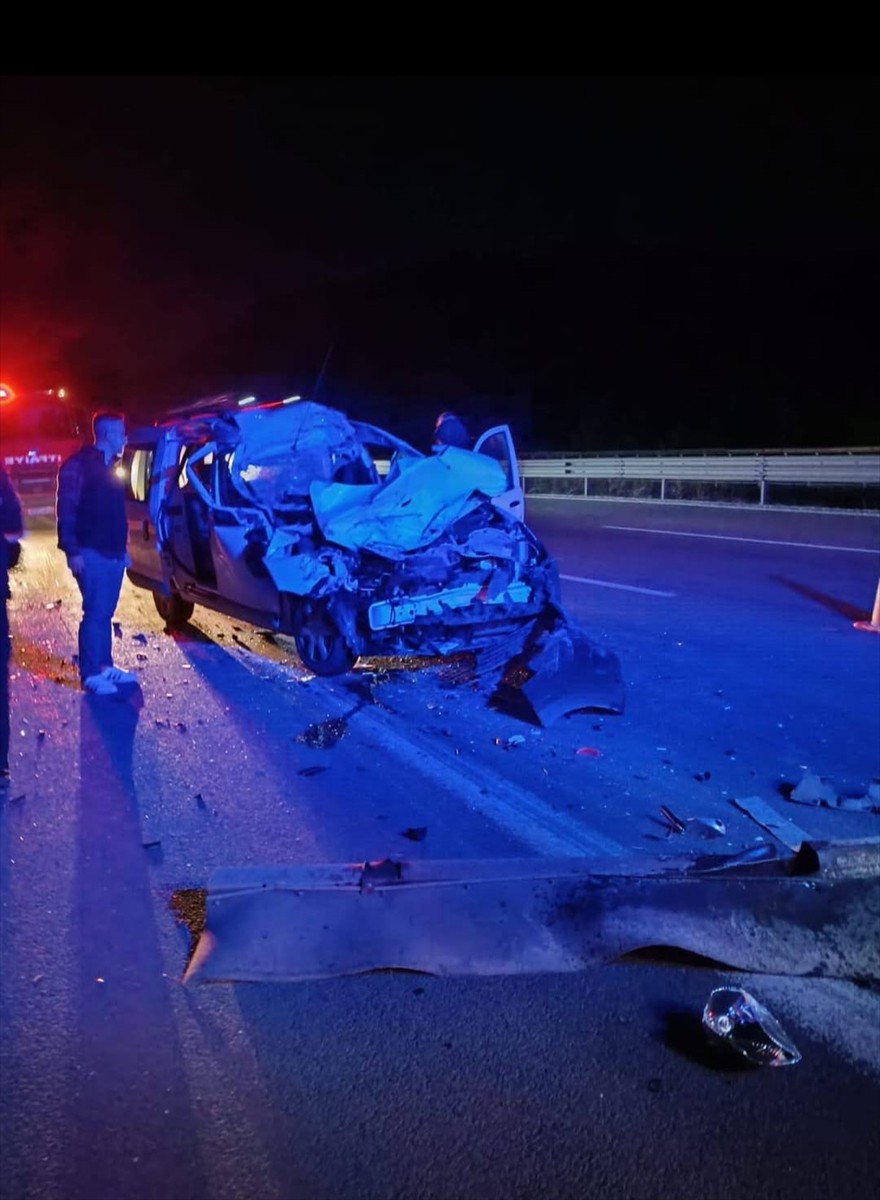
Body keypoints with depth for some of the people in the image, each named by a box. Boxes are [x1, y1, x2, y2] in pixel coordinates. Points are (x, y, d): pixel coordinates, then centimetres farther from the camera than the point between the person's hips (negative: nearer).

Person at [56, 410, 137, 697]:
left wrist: (123, 548, 18)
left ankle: (105, 666, 19)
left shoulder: (110, 466, 17)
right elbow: (66, 510, -14)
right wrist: (72, 551, -19)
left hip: (112, 553, 8)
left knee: (105, 613, 12)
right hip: (91, 554, -8)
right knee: (95, 613, -7)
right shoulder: (79, 464, -9)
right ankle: (90, 675, -1)